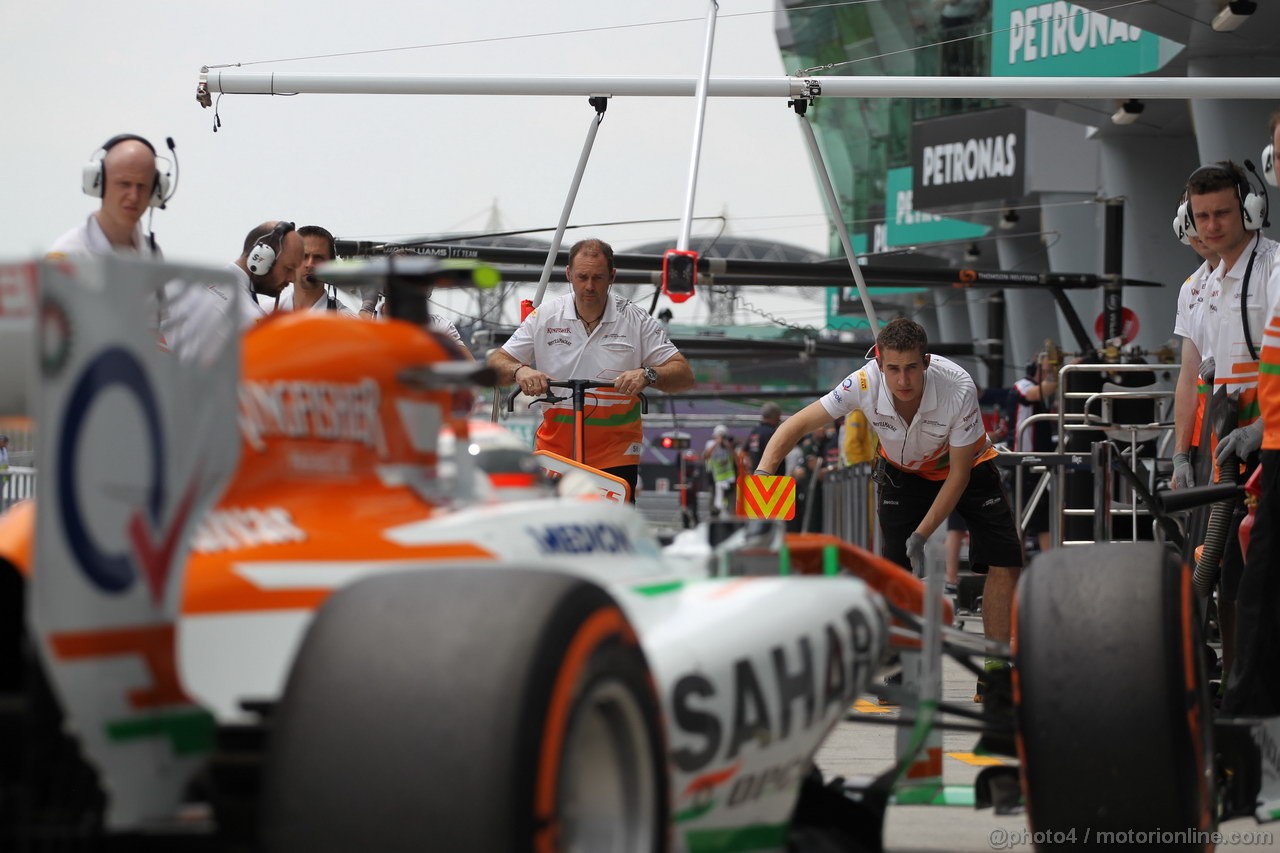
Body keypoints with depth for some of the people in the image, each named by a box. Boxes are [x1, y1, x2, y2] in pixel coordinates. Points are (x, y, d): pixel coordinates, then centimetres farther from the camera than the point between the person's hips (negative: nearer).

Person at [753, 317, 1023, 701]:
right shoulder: (865, 384, -33)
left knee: (1006, 562, -12)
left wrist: (921, 534, -29)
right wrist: (761, 475, -38)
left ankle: (995, 674, -2)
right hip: (903, 473, 1)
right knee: (897, 566, -14)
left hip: (968, 467, -1)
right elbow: (797, 425, -23)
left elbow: (959, 472, -26)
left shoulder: (959, 388, -37)